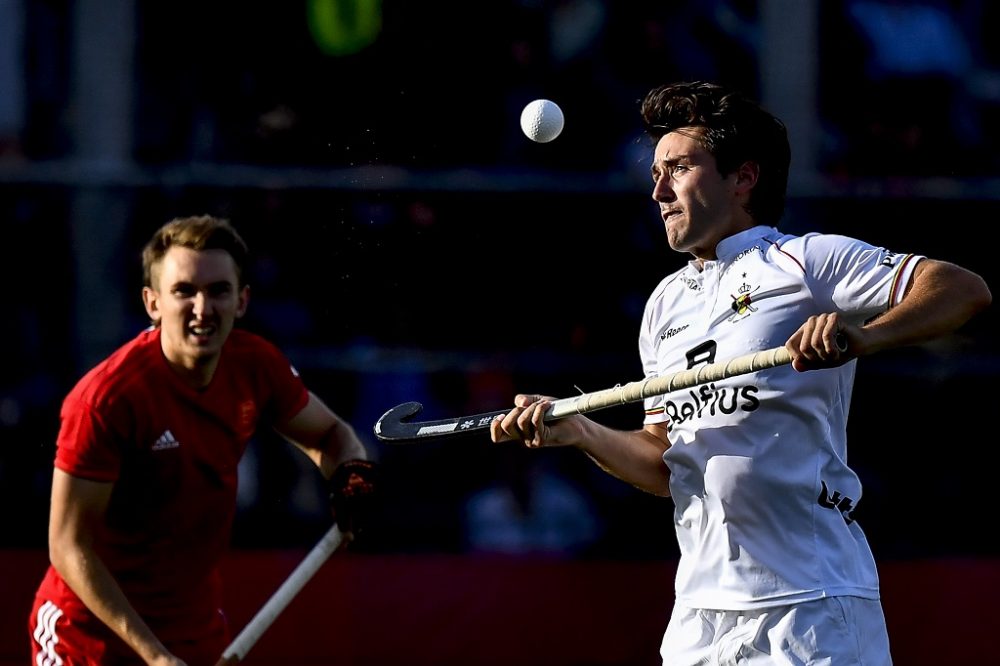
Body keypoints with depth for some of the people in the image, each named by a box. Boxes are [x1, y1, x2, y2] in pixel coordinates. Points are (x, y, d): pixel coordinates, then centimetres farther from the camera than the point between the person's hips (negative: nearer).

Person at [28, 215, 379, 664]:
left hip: (198, 625, 5)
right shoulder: (106, 397, -23)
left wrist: (352, 473, -12)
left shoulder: (255, 365, -7)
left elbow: (328, 433, 12)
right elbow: (69, 546, -21)